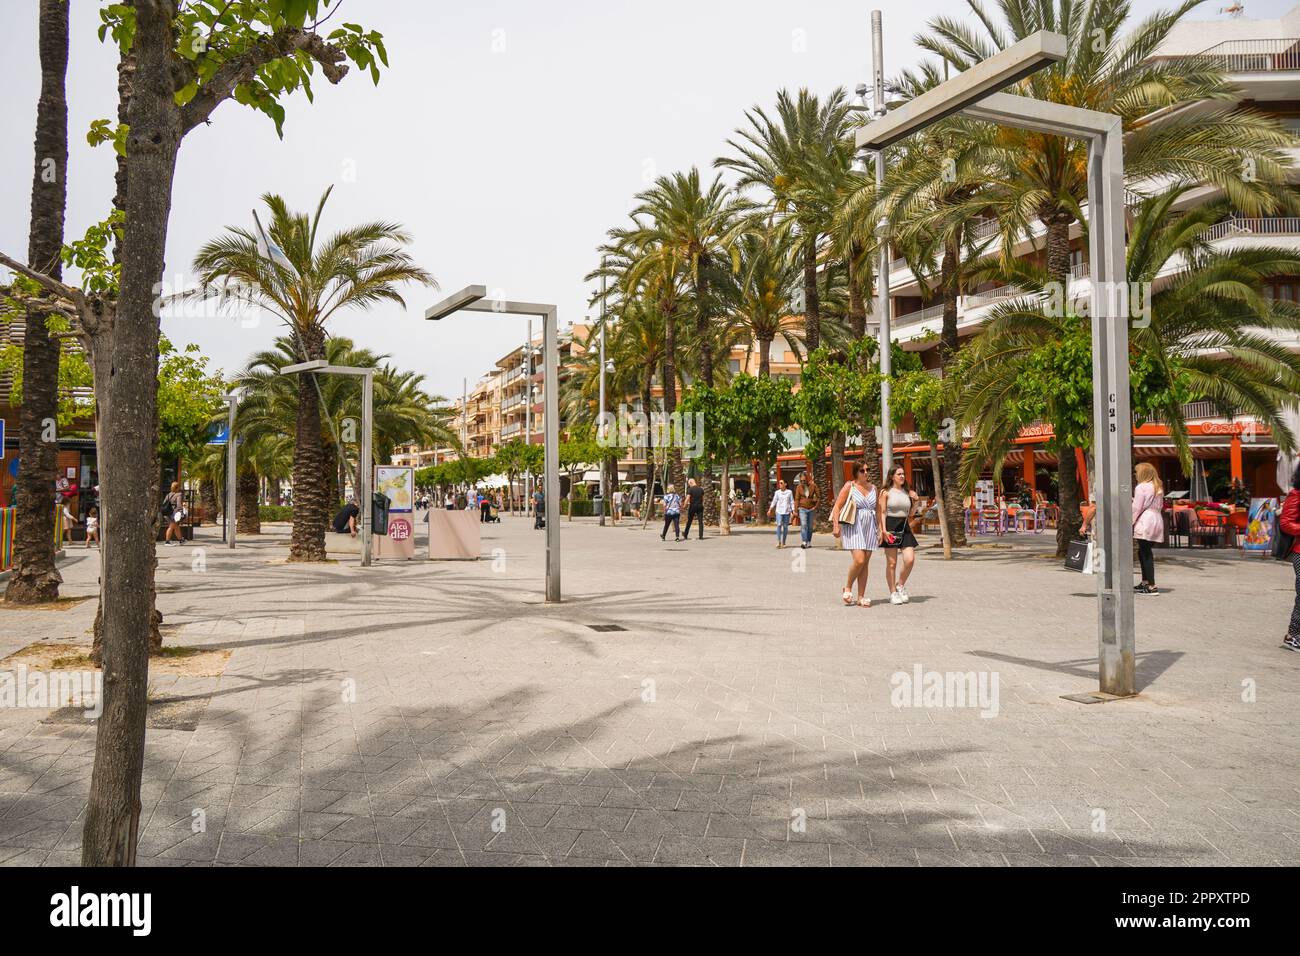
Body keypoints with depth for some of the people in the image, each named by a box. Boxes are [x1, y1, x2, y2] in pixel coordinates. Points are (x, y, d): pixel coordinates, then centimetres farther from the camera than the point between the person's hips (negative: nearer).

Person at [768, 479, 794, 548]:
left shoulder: (789, 492, 3)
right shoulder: (777, 492, 6)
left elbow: (792, 502, 6)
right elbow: (774, 501, 9)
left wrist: (793, 510, -1)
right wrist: (770, 510, 2)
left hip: (787, 511, 0)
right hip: (779, 511, 0)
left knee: (785, 526, 2)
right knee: (779, 525, -14)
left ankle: (783, 542, 12)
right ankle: (778, 542, -13)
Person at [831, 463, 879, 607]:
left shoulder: (873, 488, 15)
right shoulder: (849, 486, 0)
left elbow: (878, 511, 20)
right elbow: (837, 507, -4)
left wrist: (880, 530, 14)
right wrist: (836, 526, -14)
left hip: (869, 527, 5)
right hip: (853, 526, -5)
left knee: (865, 563, 3)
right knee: (859, 560, -17)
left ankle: (861, 597, 9)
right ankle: (848, 587, 7)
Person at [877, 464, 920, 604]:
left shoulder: (907, 492, 12)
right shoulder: (886, 492, -2)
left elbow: (911, 513, 19)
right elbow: (881, 512, -7)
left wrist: (915, 501, 3)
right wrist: (883, 530, -17)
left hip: (904, 527, 5)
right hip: (890, 527, -5)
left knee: (910, 559, -8)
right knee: (892, 563, 0)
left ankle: (900, 585, 15)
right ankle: (893, 593, 11)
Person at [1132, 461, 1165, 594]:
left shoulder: (1141, 487, -9)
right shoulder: (1159, 487, 16)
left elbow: (1137, 508, -11)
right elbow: (1160, 506, 21)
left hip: (1145, 522, -9)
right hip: (1157, 520, 9)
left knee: (1146, 553, -7)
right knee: (1143, 552, 19)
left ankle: (1152, 586, -9)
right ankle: (1145, 582, 24)